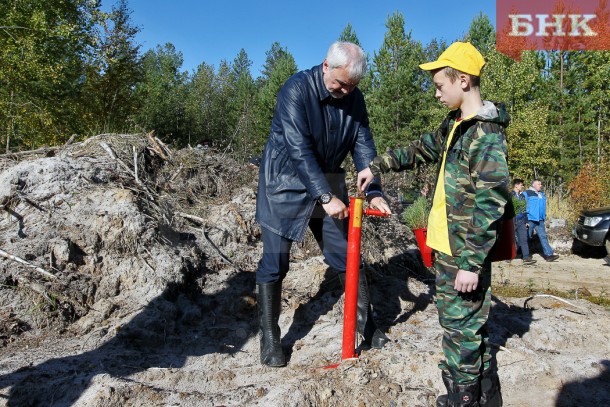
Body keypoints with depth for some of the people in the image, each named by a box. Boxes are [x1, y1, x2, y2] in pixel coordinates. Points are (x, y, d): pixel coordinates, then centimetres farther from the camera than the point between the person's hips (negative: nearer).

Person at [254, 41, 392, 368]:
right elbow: (300, 150, -27)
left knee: (346, 255, 8)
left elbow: (363, 147, -2)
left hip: (329, 184, 5)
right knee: (274, 262, -2)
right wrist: (325, 197, -31)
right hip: (286, 183, -4)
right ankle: (269, 338, 12)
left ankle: (365, 322, 24)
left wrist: (373, 192, -15)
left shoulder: (354, 99, -2)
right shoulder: (296, 90, -19)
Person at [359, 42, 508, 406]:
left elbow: (489, 205, -22)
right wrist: (377, 166, 24)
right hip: (447, 246, 9)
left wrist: (472, 262, -22)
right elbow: (421, 150, 26)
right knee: (459, 322, 19)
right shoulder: (455, 124, 11)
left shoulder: (487, 133, -17)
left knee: (461, 328, 2)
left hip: (465, 252, -9)